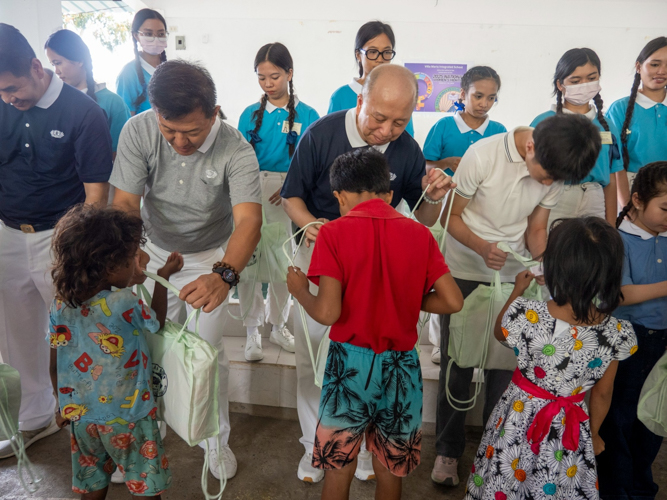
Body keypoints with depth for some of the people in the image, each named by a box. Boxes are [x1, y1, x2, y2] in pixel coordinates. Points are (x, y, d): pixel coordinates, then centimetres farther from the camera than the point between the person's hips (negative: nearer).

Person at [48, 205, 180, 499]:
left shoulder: (61, 305, -9)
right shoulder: (125, 303, -25)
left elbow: (54, 366, 1)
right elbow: (157, 322, -3)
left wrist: (64, 405, 17)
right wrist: (163, 277, 5)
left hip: (80, 417, 5)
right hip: (128, 419, -5)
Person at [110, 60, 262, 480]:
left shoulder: (236, 150, -29)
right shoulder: (138, 131, -21)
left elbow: (248, 220, -40)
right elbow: (126, 202, -18)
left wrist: (223, 275, -58)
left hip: (213, 258, -2)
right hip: (156, 252, 2)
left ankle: (217, 440, 26)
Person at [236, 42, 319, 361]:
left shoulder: (306, 115, 2)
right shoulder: (250, 114, 7)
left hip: (288, 193, 0)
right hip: (252, 189, 1)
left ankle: (278, 325, 28)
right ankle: (252, 331, 13)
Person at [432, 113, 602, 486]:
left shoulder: (555, 172, -7)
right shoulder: (483, 155, -21)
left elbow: (536, 229, 3)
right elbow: (451, 216, -12)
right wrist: (482, 248, -29)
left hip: (513, 278, 3)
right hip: (464, 274, -3)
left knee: (504, 367, 6)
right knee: (457, 366, 5)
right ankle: (448, 449, 24)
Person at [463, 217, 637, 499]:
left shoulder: (527, 316, -29)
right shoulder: (618, 334, -19)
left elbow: (499, 333, -3)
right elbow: (602, 394, -3)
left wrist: (517, 291, 11)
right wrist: (593, 434, 15)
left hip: (519, 424, -2)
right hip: (572, 433, 2)